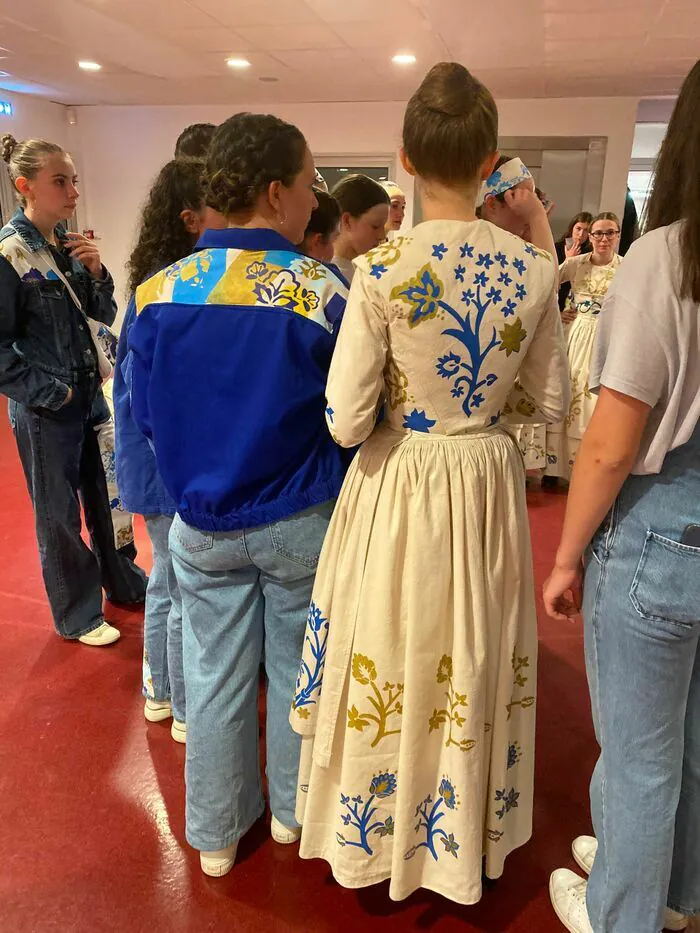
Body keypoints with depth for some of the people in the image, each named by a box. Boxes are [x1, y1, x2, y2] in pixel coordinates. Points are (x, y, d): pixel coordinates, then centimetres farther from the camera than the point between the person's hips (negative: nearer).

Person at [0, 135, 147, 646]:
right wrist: (48, 392, -15)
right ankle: (78, 614, 27)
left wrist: (96, 271, -9)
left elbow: (104, 314, 7)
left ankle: (124, 582, 40)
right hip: (47, 409, -6)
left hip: (91, 393, 6)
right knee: (60, 514, 9)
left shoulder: (68, 242, 3)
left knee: (106, 494, 19)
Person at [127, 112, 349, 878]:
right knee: (295, 670, 18)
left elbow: (144, 413, 2)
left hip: (203, 522, 3)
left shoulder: (159, 291, -8)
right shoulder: (322, 291, -17)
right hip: (299, 520, -2)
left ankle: (216, 833, 36)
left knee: (215, 676, 17)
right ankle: (292, 809, 41)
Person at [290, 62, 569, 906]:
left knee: (392, 665, 15)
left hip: (400, 487, -3)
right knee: (473, 663, 20)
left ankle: (379, 833, 39)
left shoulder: (380, 272, -16)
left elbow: (345, 422, -15)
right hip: (487, 485, 3)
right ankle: (463, 837, 43)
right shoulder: (534, 271, -7)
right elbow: (550, 401, 3)